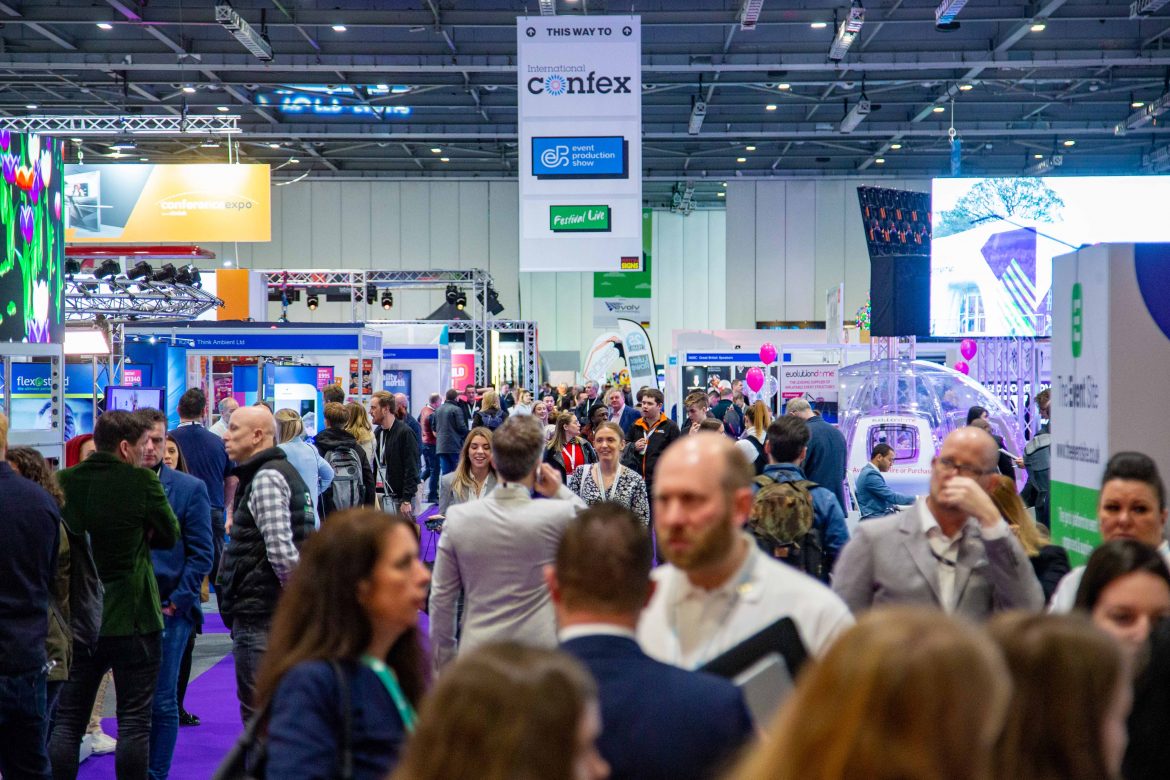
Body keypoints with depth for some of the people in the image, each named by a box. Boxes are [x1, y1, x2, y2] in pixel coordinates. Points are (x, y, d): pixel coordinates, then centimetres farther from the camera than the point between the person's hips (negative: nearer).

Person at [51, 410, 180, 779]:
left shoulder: (65, 481, -2)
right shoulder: (142, 481, -13)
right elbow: (169, 536, -1)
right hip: (134, 617, -4)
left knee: (67, 720, 11)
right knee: (134, 721, 5)